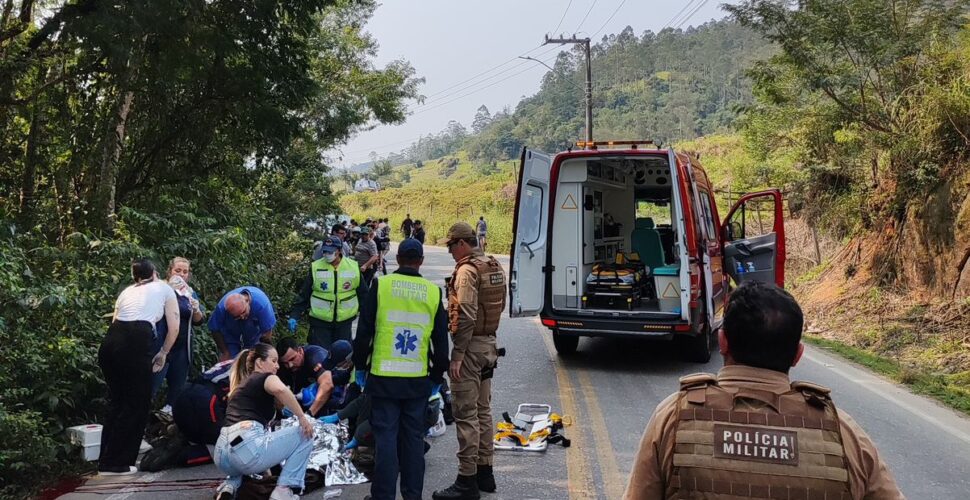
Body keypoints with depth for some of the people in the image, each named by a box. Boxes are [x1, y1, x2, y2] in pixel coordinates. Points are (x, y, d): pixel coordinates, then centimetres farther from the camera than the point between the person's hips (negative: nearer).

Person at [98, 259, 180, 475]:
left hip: (110, 341, 5)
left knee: (116, 401, 19)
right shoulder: (164, 288, 21)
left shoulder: (127, 291, 30)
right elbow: (174, 328, 16)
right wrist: (162, 353, 28)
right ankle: (116, 463, 8)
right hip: (136, 343, -5)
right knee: (137, 403, 8)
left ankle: (106, 461, 22)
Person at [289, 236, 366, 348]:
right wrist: (294, 316, -10)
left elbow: (363, 294, 6)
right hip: (320, 322, -1)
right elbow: (303, 295, -2)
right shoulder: (315, 268, -6)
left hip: (345, 322, 2)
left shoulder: (353, 267, -3)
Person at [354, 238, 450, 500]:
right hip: (418, 380, 2)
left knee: (386, 436, 4)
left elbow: (364, 332, -2)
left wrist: (360, 366, 11)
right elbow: (441, 342, 8)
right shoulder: (433, 292, 2)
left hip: (383, 377, -2)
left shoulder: (381, 285, -5)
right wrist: (437, 377, 19)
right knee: (414, 436, 11)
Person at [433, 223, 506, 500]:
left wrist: (457, 356, -20)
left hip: (471, 347, -9)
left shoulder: (466, 270, -17)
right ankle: (485, 471, 26)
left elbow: (466, 317, -23)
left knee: (466, 413, -4)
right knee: (482, 410, 17)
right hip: (489, 343, 9)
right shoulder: (495, 267, 11)